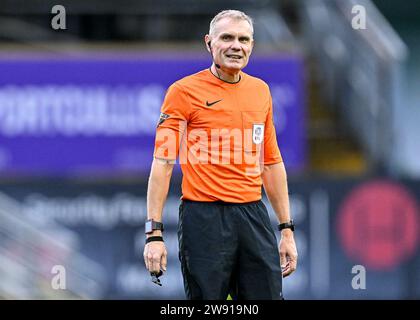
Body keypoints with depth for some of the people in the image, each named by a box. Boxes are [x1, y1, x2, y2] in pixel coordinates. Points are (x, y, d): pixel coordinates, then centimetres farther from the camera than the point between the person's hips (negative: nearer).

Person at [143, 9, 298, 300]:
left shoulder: (261, 90, 13)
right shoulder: (184, 91, -3)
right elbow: (163, 162, -6)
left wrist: (287, 229, 15)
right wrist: (154, 233, -14)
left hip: (254, 215, 5)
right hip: (204, 218, -5)